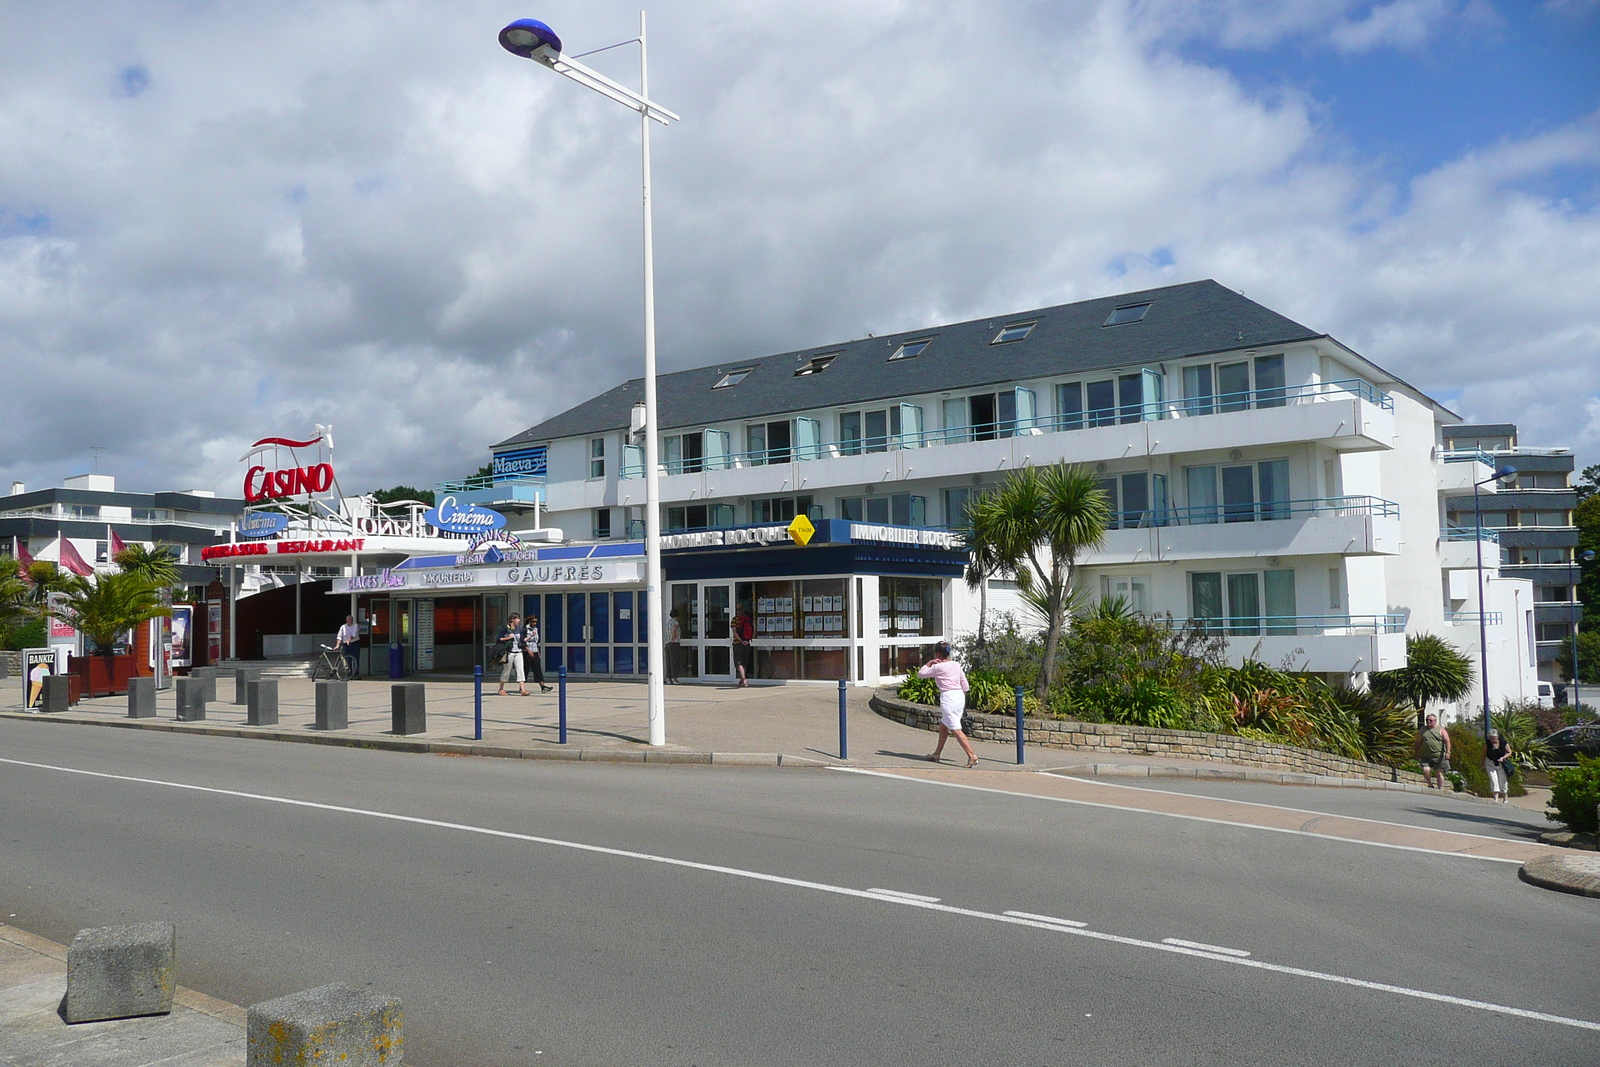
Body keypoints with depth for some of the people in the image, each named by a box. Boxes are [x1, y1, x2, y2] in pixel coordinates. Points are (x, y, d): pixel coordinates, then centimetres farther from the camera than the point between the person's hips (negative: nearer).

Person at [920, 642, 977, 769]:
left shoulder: (938, 667, -7)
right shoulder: (956, 665, 12)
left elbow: (920, 674, 4)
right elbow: (965, 686, 13)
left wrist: (929, 663, 10)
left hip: (948, 697, -8)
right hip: (960, 696, 8)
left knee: (955, 729, -9)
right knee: (943, 726, 20)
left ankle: (972, 756, -18)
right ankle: (936, 754, 28)